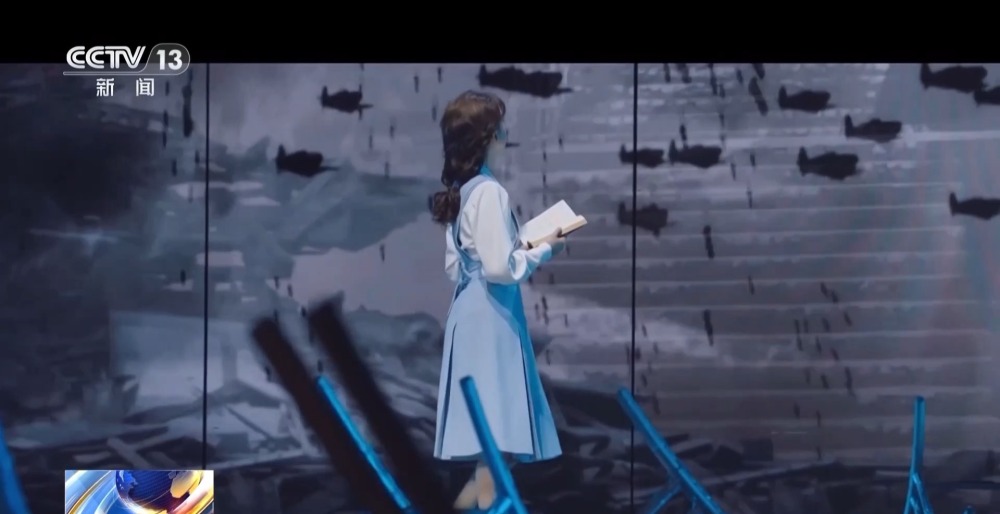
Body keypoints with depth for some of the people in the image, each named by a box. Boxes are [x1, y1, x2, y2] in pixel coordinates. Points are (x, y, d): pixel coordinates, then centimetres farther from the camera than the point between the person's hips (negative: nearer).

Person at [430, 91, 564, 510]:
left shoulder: (458, 192, 12)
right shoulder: (489, 192, -16)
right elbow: (500, 267, -21)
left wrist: (526, 249, 16)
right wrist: (544, 250, -7)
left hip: (468, 308, 9)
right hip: (492, 313, -9)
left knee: (484, 408, 14)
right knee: (497, 410, -5)